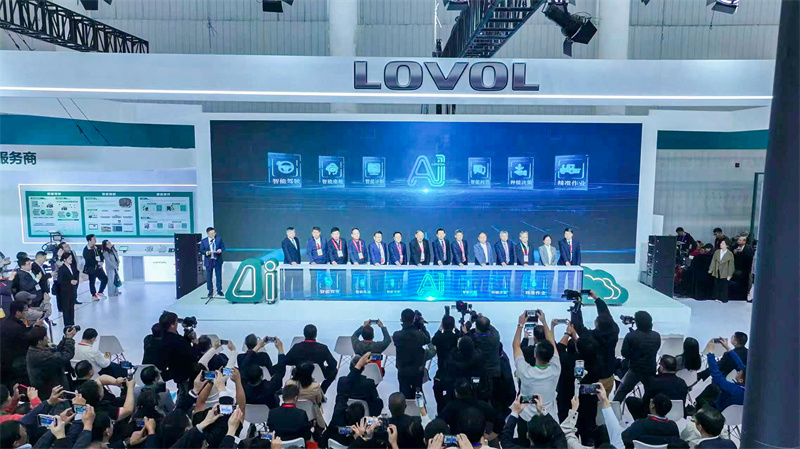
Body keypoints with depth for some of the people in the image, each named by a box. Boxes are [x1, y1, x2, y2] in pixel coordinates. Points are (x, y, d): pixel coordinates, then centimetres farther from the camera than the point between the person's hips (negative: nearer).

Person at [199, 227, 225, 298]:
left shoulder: (219, 239, 1)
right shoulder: (203, 241, -4)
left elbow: (223, 247, 4)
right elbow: (201, 251, -4)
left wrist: (220, 250, -18)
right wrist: (207, 252, -23)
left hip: (218, 260, 1)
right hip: (209, 261, -1)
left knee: (219, 276, 8)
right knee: (209, 277, 6)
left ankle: (219, 290, 19)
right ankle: (210, 291, 20)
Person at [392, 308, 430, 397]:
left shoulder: (396, 335, -21)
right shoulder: (420, 334, -22)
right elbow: (428, 339, 1)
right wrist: (422, 325, 5)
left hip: (403, 371, 0)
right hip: (418, 370, 0)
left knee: (404, 395, 15)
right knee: (417, 394, 21)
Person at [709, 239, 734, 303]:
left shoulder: (730, 254, -10)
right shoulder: (716, 252, 1)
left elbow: (731, 265, -7)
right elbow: (713, 261, 6)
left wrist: (729, 275, -7)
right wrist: (710, 270, 5)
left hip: (724, 273, -3)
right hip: (716, 272, 3)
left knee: (724, 286, 5)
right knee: (717, 286, 11)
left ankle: (723, 299, 16)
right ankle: (717, 297, 23)